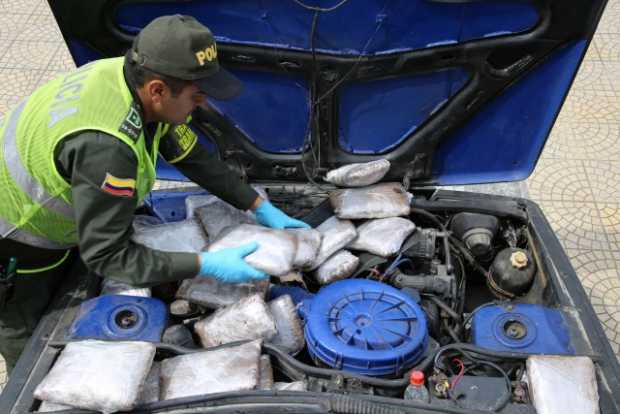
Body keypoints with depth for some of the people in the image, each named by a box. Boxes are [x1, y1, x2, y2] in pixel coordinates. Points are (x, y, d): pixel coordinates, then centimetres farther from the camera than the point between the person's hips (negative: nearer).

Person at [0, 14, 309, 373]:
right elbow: (106, 256, -34)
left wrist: (262, 207, -3)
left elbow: (193, 156, -5)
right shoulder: (105, 146, -43)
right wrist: (207, 266, -35)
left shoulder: (135, 77, -16)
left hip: (57, 228, 8)